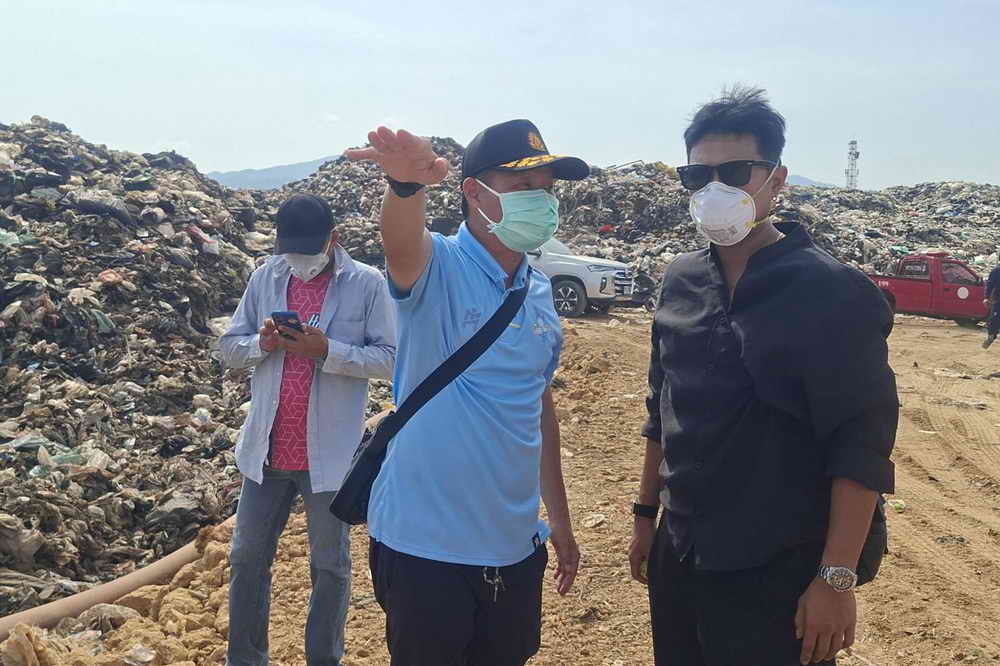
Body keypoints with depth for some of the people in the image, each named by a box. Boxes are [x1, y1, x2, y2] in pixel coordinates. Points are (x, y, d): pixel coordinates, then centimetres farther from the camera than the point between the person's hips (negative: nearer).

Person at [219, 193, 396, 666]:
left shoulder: (368, 284, -8)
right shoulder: (265, 277, 3)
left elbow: (390, 357, -11)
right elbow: (229, 347, 7)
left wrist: (327, 350, -23)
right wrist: (262, 343, -14)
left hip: (329, 453, -4)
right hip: (267, 449, 4)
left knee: (329, 565, 12)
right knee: (248, 557, 15)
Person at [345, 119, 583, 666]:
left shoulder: (540, 294, 6)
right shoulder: (437, 266, -12)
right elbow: (401, 237, -37)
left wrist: (559, 518, 17)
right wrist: (406, 182, -60)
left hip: (515, 546, 6)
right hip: (425, 543, -6)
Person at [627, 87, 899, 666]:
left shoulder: (831, 292, -14)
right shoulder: (681, 282, 4)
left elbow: (861, 449, -16)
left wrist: (837, 578, -18)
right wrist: (647, 513, 15)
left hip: (778, 573, -5)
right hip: (680, 557, 6)